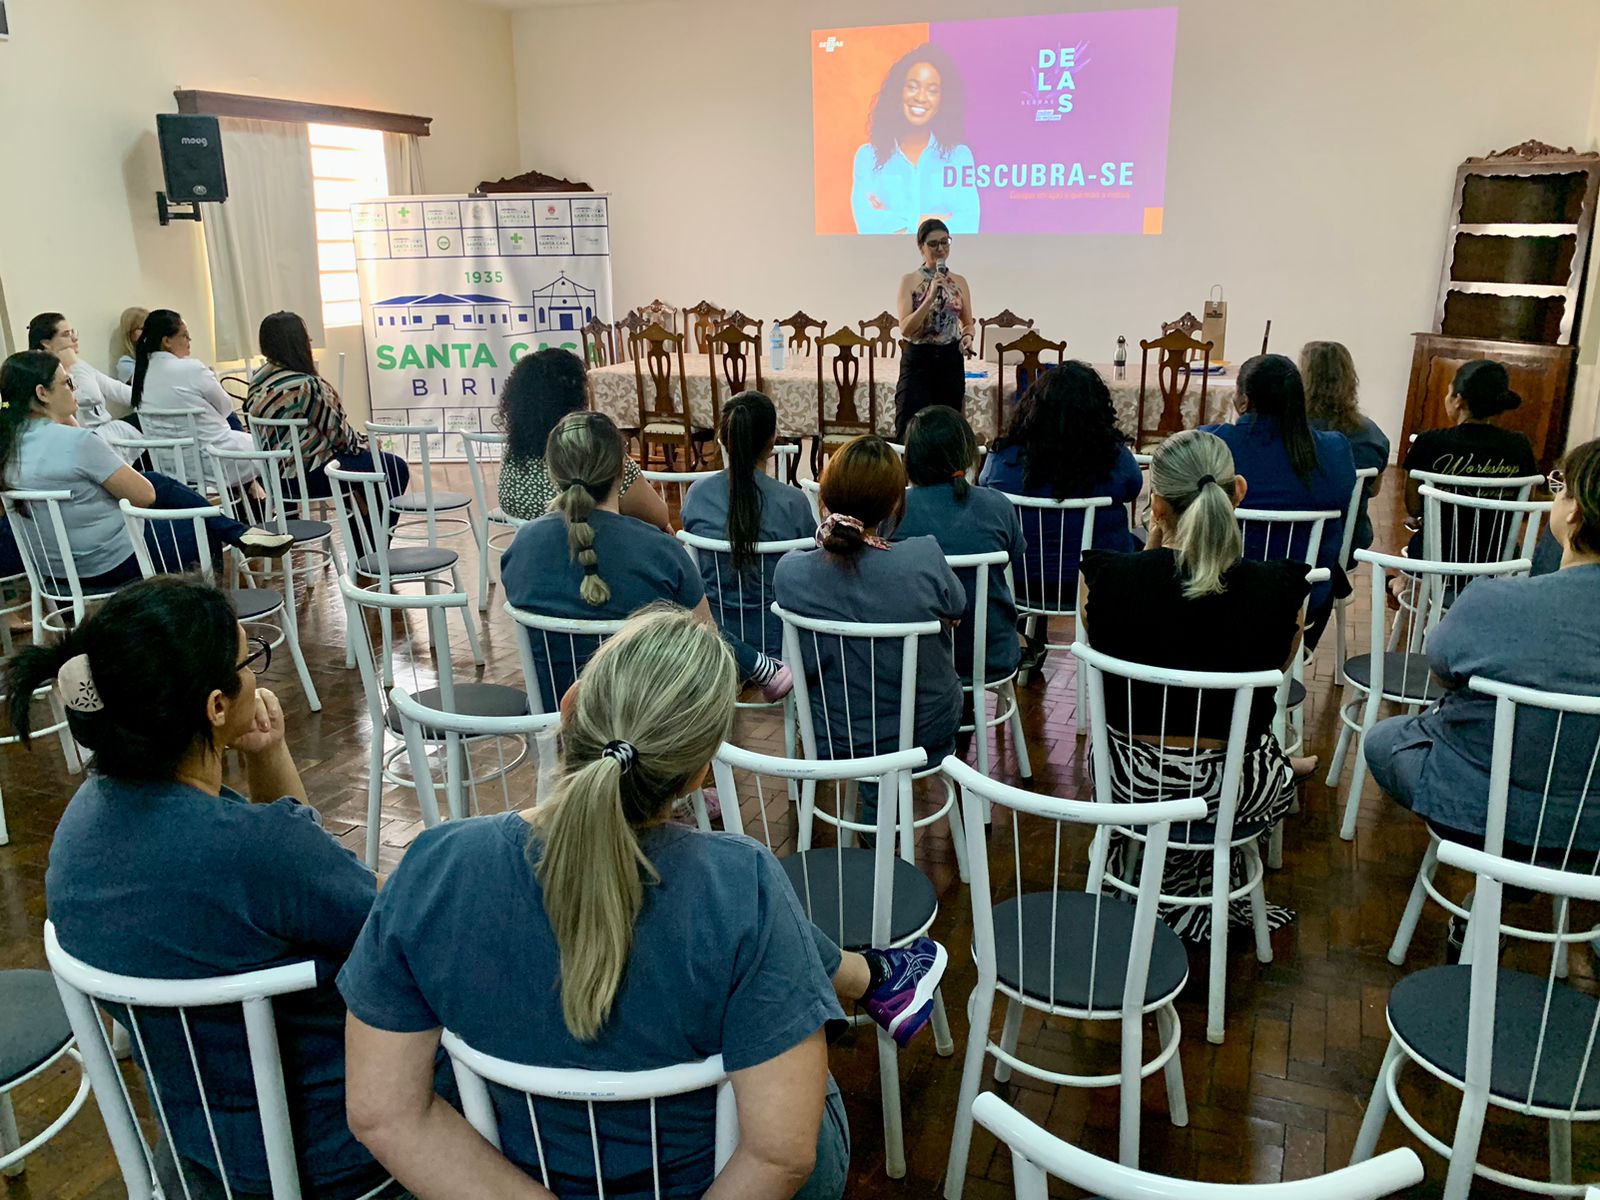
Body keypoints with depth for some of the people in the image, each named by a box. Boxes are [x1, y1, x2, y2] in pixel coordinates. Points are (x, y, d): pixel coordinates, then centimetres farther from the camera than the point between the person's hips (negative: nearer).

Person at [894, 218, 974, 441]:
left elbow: (968, 322, 18)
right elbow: (905, 329, -12)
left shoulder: (959, 282, 8)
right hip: (918, 359, -3)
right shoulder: (910, 281, -3)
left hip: (951, 360, 3)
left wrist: (967, 337, -5)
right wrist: (931, 297, -20)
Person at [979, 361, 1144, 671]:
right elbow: (1133, 491, 5)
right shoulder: (1116, 459, -18)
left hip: (1022, 584, 2)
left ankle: (1033, 646, 45)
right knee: (1139, 545, 30)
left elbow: (984, 491, 6)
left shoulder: (1003, 457, -17)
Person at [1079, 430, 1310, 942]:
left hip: (1135, 777, 1)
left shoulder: (1104, 578, -20)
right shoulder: (1280, 591, -18)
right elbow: (1273, 673, 3)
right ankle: (1205, 904, 39)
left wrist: (1153, 548, -2)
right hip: (1234, 788, 0)